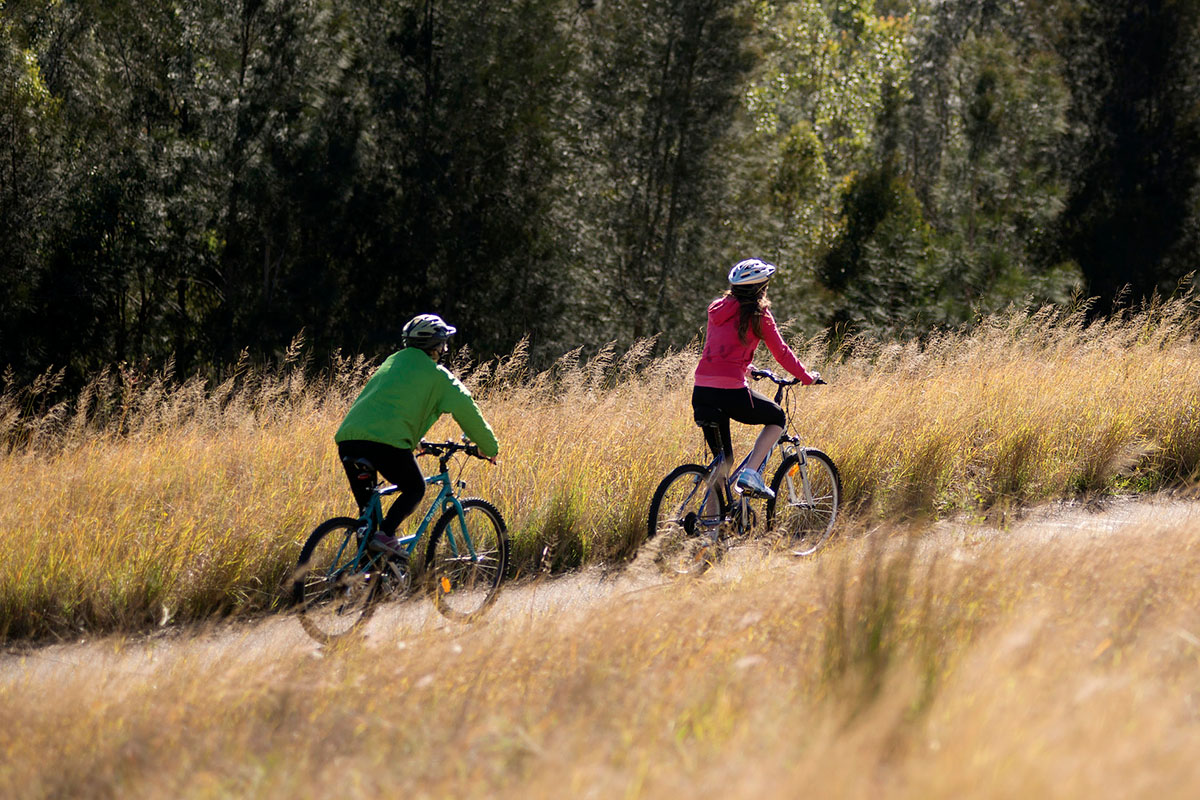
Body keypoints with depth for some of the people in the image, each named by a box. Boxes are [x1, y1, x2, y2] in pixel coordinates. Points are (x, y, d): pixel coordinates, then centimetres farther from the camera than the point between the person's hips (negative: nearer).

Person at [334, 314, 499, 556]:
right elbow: (466, 410, 11)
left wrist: (415, 440, 55)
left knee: (367, 506, 18)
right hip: (386, 442, -6)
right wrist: (489, 447, 24)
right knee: (415, 488, 15)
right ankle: (386, 534, -7)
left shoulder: (393, 362, 29)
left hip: (348, 439, 7)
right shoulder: (436, 375, 8)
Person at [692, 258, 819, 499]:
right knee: (777, 419, 21)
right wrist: (807, 377, 20)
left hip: (701, 391, 6)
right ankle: (751, 474, 4)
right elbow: (781, 352, 5)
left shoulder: (717, 309, 17)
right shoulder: (758, 314, 0)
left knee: (722, 460, 20)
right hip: (731, 392, -6)